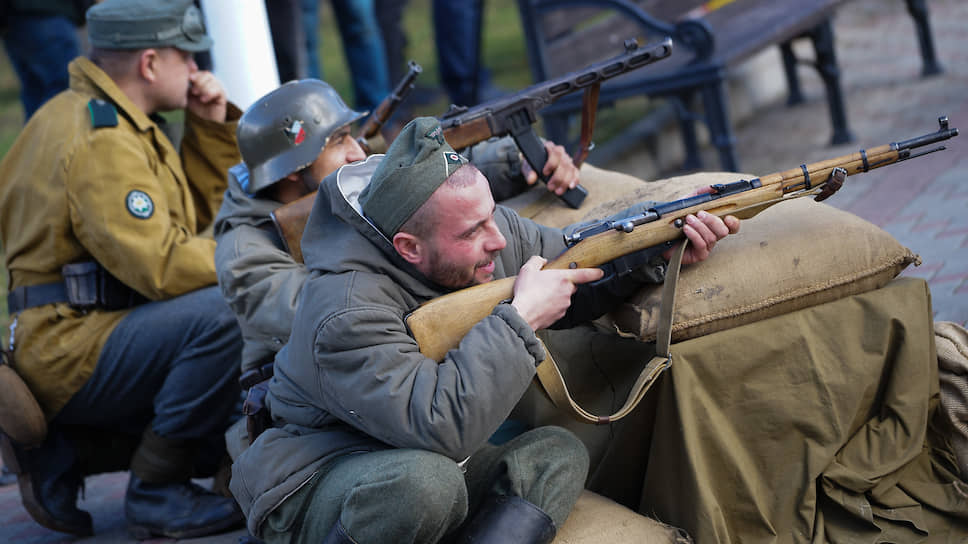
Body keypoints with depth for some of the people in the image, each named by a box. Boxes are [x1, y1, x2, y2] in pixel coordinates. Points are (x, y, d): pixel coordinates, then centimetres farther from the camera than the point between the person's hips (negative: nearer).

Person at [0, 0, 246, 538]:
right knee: (225, 313, -30)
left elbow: (195, 208, 22)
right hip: (69, 351, -11)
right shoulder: (100, 144, -18)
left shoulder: (111, 118, 16)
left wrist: (213, 128, 10)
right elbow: (161, 265, -26)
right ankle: (157, 494, -13)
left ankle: (63, 456, 15)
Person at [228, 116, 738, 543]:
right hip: (314, 484, -8)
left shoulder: (483, 226, -6)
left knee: (558, 453, -12)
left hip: (423, 459, 8)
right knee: (425, 482, -38)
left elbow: (576, 273, 11)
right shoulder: (347, 312, -30)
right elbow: (438, 425, -40)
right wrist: (521, 317, -32)